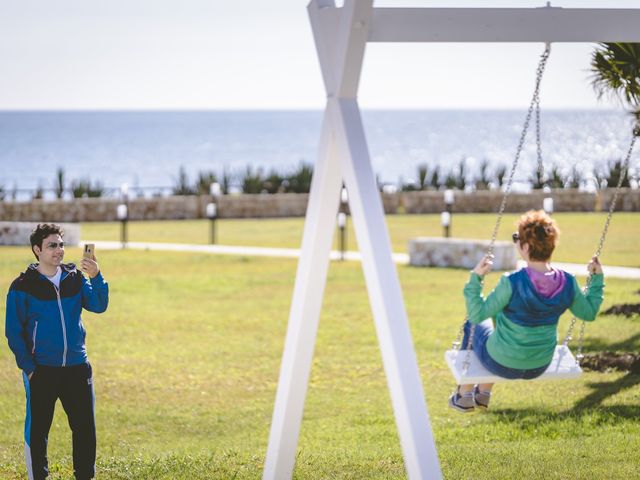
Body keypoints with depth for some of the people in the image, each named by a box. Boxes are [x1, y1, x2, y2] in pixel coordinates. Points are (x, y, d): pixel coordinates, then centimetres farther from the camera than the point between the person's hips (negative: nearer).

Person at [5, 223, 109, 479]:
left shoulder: (75, 278, 6)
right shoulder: (23, 286, -5)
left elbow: (98, 305, -6)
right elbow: (14, 331, -4)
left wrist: (96, 276, -22)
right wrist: (28, 367, -10)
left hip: (77, 368, 3)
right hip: (41, 371, -3)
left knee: (85, 427, 6)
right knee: (37, 429, 4)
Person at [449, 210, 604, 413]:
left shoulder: (512, 283, -30)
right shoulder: (567, 283, -15)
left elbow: (476, 315, -25)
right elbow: (589, 313, 1)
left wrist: (476, 278, -25)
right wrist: (597, 279, 10)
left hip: (503, 364, -5)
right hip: (539, 367, 5)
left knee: (472, 324, 27)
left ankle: (464, 395, 37)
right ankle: (483, 394, 45)